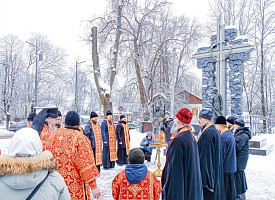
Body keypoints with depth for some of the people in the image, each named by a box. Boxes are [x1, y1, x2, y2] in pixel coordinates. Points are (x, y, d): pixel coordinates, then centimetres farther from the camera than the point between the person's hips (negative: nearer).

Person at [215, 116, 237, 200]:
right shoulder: (231, 134, 11)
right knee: (231, 189, 17)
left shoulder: (223, 137, -19)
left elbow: (221, 154, -19)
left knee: (224, 189, 0)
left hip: (225, 168, -9)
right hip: (232, 167, 9)